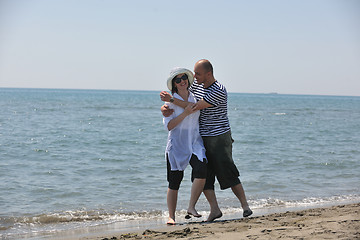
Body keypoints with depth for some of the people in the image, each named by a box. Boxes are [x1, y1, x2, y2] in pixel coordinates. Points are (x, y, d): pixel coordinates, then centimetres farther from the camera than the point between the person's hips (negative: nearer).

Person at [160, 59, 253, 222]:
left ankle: (245, 206, 8)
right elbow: (181, 96, 15)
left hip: (219, 137, -7)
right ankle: (214, 210, 5)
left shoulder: (219, 91, -19)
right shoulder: (196, 85, 6)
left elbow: (195, 107, -22)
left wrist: (171, 99, -19)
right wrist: (166, 106, -8)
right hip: (202, 138, 7)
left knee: (228, 173, -4)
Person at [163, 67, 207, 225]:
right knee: (174, 182, -1)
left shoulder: (195, 98, 9)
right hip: (176, 145, -2)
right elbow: (169, 126, -12)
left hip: (195, 143, 3)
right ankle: (171, 216, 12)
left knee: (201, 171, -23)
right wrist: (185, 113, -19)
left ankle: (191, 208, -14)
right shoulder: (171, 101, -3)